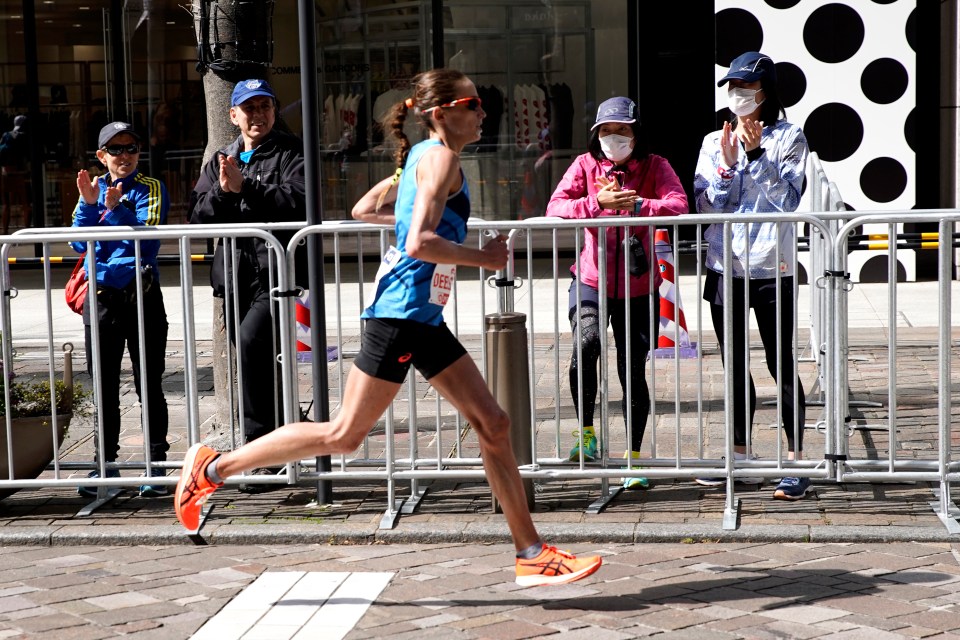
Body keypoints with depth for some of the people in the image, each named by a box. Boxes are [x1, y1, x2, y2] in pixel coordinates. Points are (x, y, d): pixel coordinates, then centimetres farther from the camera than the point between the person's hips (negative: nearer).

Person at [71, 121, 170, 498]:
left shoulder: (150, 189, 0)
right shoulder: (92, 189, 10)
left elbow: (148, 239, -13)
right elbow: (78, 242, -2)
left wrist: (118, 209, -24)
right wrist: (89, 204, -15)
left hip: (142, 296, -3)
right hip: (100, 296, 3)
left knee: (149, 384, 1)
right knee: (104, 386, 9)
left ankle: (156, 465, 6)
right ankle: (105, 465, 17)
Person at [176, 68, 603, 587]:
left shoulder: (423, 157, 16)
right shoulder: (441, 157, -12)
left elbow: (364, 210, 24)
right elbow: (419, 244, -25)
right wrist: (484, 258, -12)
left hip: (424, 320, 10)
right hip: (400, 316, -10)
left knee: (493, 425, 5)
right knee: (344, 435, -2)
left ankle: (531, 556, 9)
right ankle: (214, 467, 11)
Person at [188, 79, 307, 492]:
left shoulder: (291, 152, 3)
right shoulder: (221, 161, 20)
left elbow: (296, 202, -14)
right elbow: (198, 216, 9)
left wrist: (245, 187, -15)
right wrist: (222, 191, -9)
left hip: (278, 272, -7)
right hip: (236, 276, 7)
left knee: (251, 342, -26)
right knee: (259, 363, 13)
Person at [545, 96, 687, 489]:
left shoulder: (655, 167, -1)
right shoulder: (585, 165, 1)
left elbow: (678, 206, -19)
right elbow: (555, 208, -13)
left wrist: (636, 204, -32)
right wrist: (598, 202, -26)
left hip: (638, 286, 0)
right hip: (591, 279, 0)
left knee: (633, 371, 2)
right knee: (586, 343, -26)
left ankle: (634, 457, 17)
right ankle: (586, 432, -6)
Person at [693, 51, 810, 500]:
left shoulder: (788, 138, 1)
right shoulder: (714, 142, 11)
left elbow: (787, 201, -9)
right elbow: (705, 205, 4)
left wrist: (757, 155, -15)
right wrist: (727, 164, -9)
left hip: (771, 268, -4)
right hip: (724, 267, 4)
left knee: (781, 366, -3)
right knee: (734, 366, 11)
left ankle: (795, 462, 3)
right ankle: (739, 456, 21)